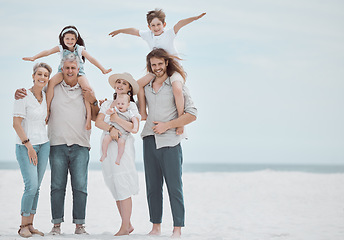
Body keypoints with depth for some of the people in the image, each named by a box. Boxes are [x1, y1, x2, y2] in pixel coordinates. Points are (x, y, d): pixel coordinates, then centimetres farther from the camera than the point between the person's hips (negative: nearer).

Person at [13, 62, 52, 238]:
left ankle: (30, 225, 13)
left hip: (43, 145, 6)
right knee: (31, 185, -14)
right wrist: (29, 146, -16)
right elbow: (16, 123, -14)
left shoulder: (45, 96, 7)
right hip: (25, 145, -6)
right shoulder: (23, 96, -12)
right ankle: (24, 226, -1)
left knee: (36, 187, 6)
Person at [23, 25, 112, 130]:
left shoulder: (80, 49, 0)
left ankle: (89, 116, -25)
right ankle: (47, 110, -22)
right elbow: (48, 52, -9)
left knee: (87, 87, -29)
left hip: (78, 72, -1)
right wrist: (34, 57, -22)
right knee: (52, 82, -29)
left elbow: (91, 59, -3)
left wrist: (103, 69, -10)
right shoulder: (61, 48, 2)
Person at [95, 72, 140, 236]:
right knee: (115, 189, 5)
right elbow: (98, 122, 1)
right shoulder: (107, 104, 16)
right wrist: (111, 128, -16)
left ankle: (124, 228, -6)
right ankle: (128, 225, 12)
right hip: (107, 147, 5)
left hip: (123, 148, -5)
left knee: (123, 188, -10)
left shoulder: (131, 106, 3)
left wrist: (116, 119, -11)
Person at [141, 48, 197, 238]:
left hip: (170, 142, -5)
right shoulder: (146, 86, 14)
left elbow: (192, 114, -5)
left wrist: (167, 125, -10)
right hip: (149, 141, 5)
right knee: (152, 187, 6)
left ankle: (177, 229, -1)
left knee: (174, 187, -5)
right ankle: (156, 226, 13)